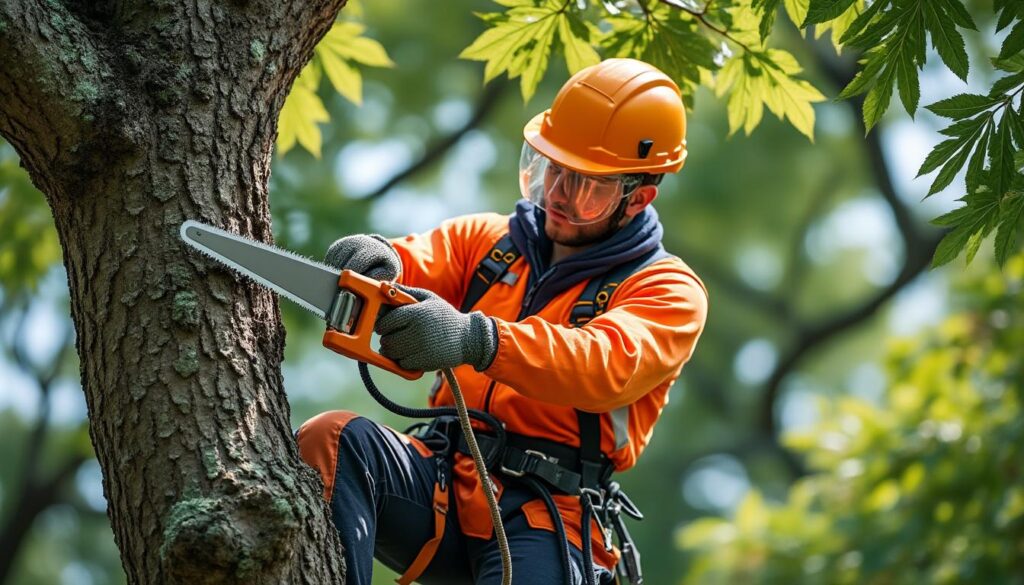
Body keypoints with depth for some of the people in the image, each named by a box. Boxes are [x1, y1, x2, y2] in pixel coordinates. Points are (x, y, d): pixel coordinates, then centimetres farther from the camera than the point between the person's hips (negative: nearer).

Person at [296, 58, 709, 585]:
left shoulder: (667, 290, 3)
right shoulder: (486, 240, 20)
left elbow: (606, 365, -18)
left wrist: (475, 339, -35)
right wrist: (377, 260, -23)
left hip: (549, 519, -4)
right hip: (444, 486, 4)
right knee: (333, 442, -26)